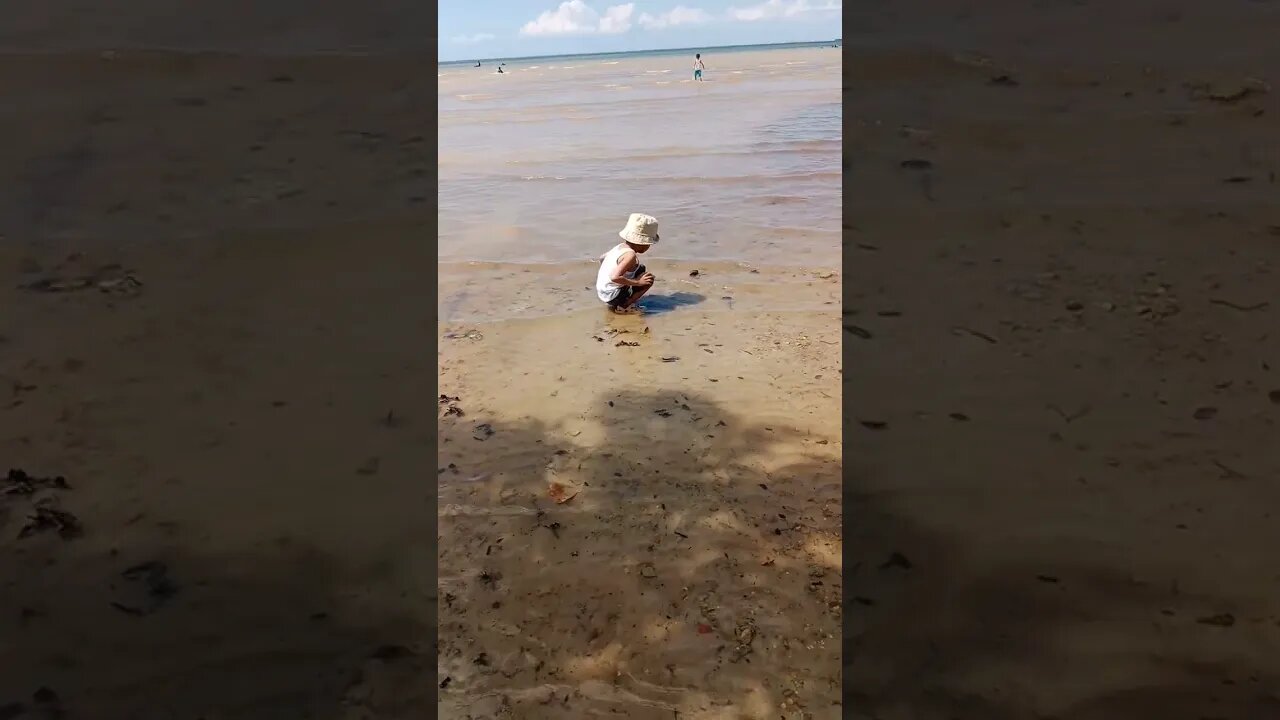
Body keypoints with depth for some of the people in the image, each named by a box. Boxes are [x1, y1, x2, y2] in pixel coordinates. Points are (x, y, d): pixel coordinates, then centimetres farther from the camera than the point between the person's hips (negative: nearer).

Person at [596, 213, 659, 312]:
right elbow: (615, 277, -32)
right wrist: (638, 282, -25)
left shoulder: (620, 246, 4)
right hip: (613, 297, -9)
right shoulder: (630, 255, -22)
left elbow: (602, 258, 19)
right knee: (649, 279, -11)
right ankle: (622, 306, -9)